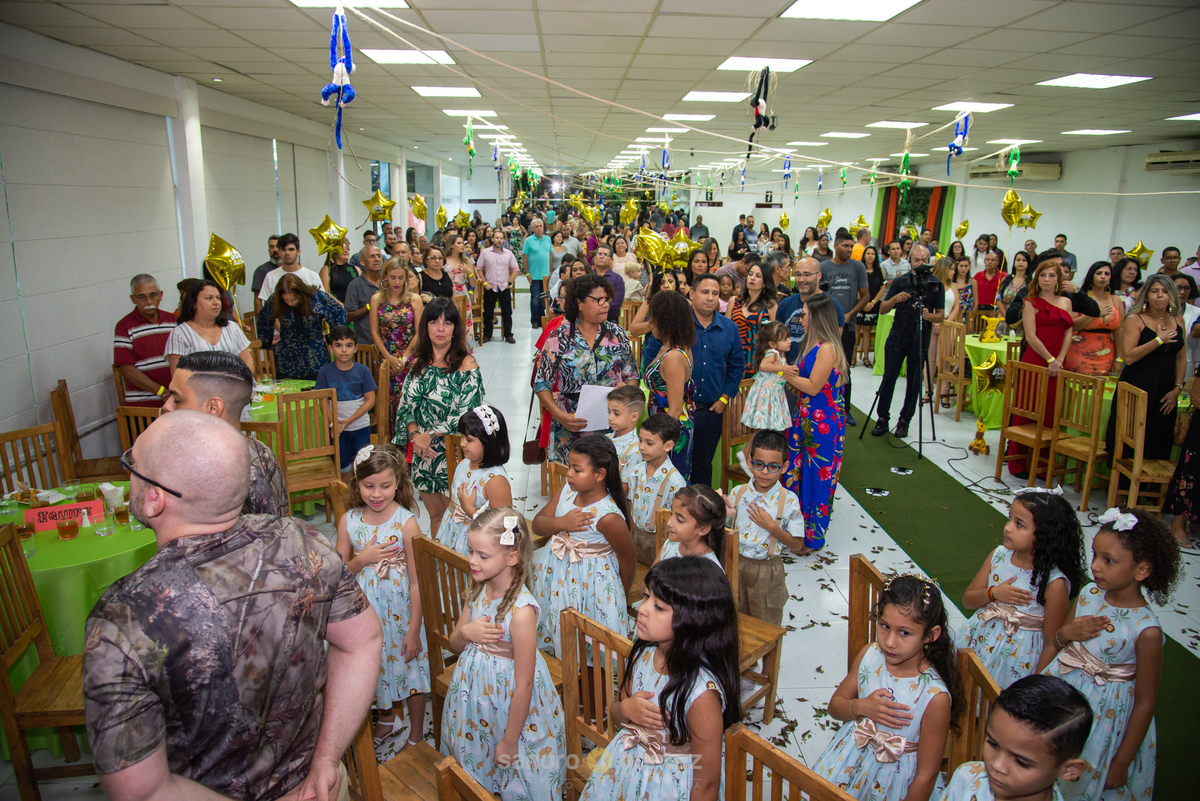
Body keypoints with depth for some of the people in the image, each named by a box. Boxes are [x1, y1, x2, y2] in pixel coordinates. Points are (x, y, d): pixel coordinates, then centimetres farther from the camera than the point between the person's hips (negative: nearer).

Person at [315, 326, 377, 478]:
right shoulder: (325, 372, -6)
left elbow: (370, 400, -8)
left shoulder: (362, 370, -6)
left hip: (361, 427, 0)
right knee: (342, 467, 9)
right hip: (337, 428, 0)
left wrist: (350, 420, -17)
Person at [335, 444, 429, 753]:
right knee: (375, 666, 22)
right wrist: (363, 559, -19)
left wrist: (414, 628, -14)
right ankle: (388, 718, 50)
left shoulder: (406, 522, -19)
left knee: (409, 666, 10)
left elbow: (417, 580, -15)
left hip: (400, 609, -4)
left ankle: (417, 733, 35)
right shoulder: (348, 521, -7)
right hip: (364, 609, 4)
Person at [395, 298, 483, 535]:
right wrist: (414, 435, -10)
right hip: (423, 454, 5)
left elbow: (465, 414, -16)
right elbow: (404, 406, 8)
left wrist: (429, 435, -15)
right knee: (435, 516, 18)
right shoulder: (418, 362, 7)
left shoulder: (466, 364, -10)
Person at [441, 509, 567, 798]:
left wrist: (509, 742, -15)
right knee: (474, 763, 26)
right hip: (474, 690, 7)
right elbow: (454, 644, 7)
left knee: (512, 779, 14)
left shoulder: (521, 611, -29)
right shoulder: (478, 592, -7)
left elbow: (524, 684, -23)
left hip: (509, 702, -7)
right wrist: (466, 632, -17)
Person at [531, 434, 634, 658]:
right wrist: (561, 523, -24)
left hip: (588, 581, -6)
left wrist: (620, 596, 2)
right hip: (555, 571, 6)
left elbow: (627, 559, -14)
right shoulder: (566, 491, -8)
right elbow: (537, 524, -2)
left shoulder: (609, 517, -27)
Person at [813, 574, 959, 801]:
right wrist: (860, 707, -19)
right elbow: (835, 706, 0)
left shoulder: (935, 697, -28)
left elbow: (926, 774, -18)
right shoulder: (869, 655, -12)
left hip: (895, 780, -4)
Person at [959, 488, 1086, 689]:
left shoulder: (1054, 583, -20)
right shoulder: (998, 555, -5)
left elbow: (1052, 643, -13)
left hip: (1018, 658, -5)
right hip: (981, 641, 5)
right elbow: (967, 600, 3)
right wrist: (993, 594, -16)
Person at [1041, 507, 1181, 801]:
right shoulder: (1088, 594, -6)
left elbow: (1145, 702, -14)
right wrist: (1067, 632, -15)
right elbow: (1056, 645, 9)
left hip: (1105, 713, -5)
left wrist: (1122, 762, -8)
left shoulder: (1146, 631, -22)